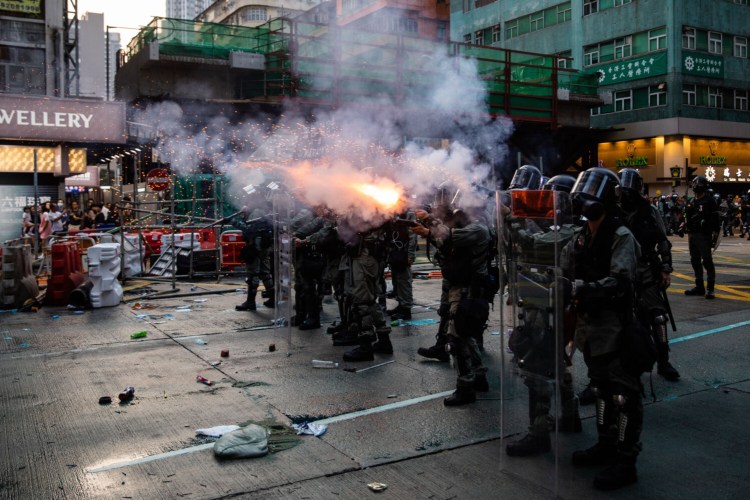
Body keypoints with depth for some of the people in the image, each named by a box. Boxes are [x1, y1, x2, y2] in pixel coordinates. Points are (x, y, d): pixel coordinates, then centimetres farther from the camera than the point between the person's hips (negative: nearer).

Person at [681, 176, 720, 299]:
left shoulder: (709, 201, -6)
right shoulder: (691, 202, 15)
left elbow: (715, 219, -11)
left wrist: (715, 235, -16)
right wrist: (684, 228, 14)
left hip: (704, 236, -8)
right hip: (692, 235, 8)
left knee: (707, 261, -8)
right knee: (695, 261, 11)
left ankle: (710, 288, -7)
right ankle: (699, 286, 20)